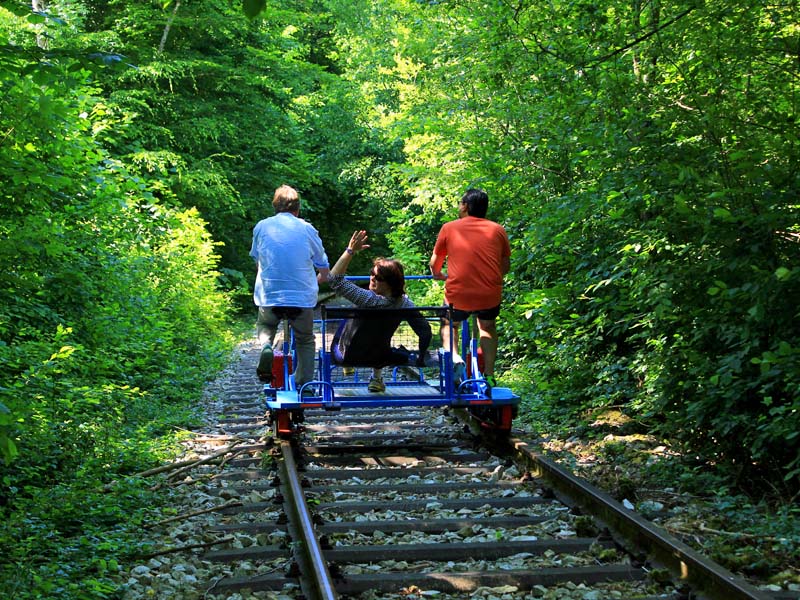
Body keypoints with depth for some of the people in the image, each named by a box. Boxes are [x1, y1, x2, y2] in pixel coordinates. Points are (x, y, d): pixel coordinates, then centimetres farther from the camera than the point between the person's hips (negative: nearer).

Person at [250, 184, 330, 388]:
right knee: (306, 341, 21)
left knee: (265, 327, 28)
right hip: (303, 297, -1)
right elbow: (325, 272, 7)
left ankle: (266, 346, -3)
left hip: (269, 295, 1)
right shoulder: (307, 229, 2)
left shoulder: (261, 227, 5)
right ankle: (304, 385, 18)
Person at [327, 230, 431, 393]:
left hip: (348, 355, -3)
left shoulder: (371, 300, -34)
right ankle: (377, 378, 35)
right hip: (378, 359, 3)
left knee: (347, 321, 29)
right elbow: (425, 332, -14)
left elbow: (335, 280, -30)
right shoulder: (404, 303, -20)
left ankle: (348, 368, 42)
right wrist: (420, 358, 2)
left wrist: (350, 250, -30)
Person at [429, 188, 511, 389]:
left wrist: (438, 275, 34)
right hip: (490, 295, 1)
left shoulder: (449, 228, 4)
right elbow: (506, 265, 15)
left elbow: (434, 263, 12)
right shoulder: (497, 230, 8)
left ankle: (454, 358, 3)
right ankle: (489, 375, 25)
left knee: (448, 325, 29)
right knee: (488, 326, 32)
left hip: (458, 295, -1)